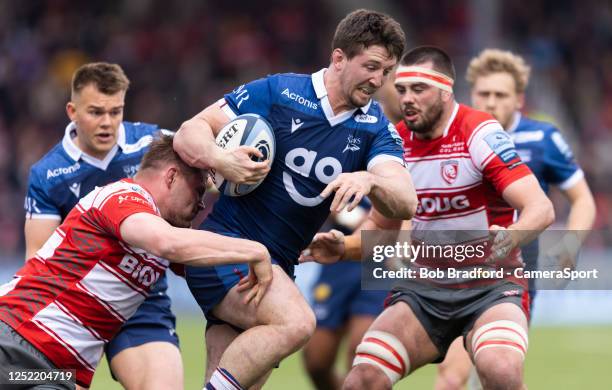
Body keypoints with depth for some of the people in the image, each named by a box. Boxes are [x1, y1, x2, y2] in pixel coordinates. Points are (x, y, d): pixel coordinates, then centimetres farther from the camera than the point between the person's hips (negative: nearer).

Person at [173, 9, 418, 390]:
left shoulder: (377, 129, 2)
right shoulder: (278, 92, -6)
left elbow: (405, 203, -13)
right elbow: (191, 130, -5)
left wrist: (370, 180, -35)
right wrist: (219, 160, -27)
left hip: (277, 267, 5)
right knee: (295, 321, -30)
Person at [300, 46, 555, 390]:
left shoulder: (480, 135, -15)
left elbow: (541, 209, -22)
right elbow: (381, 225, 16)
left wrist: (510, 237, -43)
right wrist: (343, 248, -4)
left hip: (491, 286, -5)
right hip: (423, 287, 5)